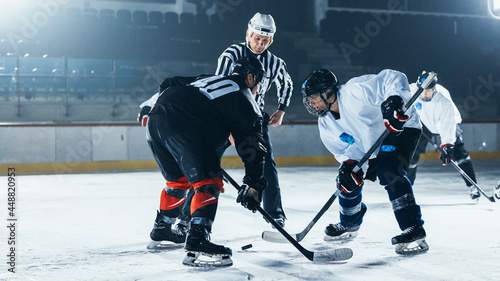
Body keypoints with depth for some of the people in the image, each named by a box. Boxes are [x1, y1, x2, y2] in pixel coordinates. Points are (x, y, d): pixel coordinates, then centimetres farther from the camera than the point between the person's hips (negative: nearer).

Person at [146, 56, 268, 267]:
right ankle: (196, 240, -20)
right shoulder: (245, 101, 10)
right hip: (182, 128, -9)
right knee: (209, 182, -6)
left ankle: (161, 228, 44)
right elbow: (251, 146, 7)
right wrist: (254, 185, 9)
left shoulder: (211, 79, 30)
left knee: (179, 179, 27)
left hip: (156, 119, 9)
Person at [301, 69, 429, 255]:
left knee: (388, 173, -30)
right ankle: (349, 225, 33)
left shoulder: (355, 92, -30)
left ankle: (414, 230, -31)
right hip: (373, 145, 9)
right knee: (348, 180, 7)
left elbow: (392, 78, -33)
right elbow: (347, 148, -4)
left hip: (401, 128, -9)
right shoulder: (326, 124, -5)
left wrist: (395, 99, -52)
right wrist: (350, 163, -26)